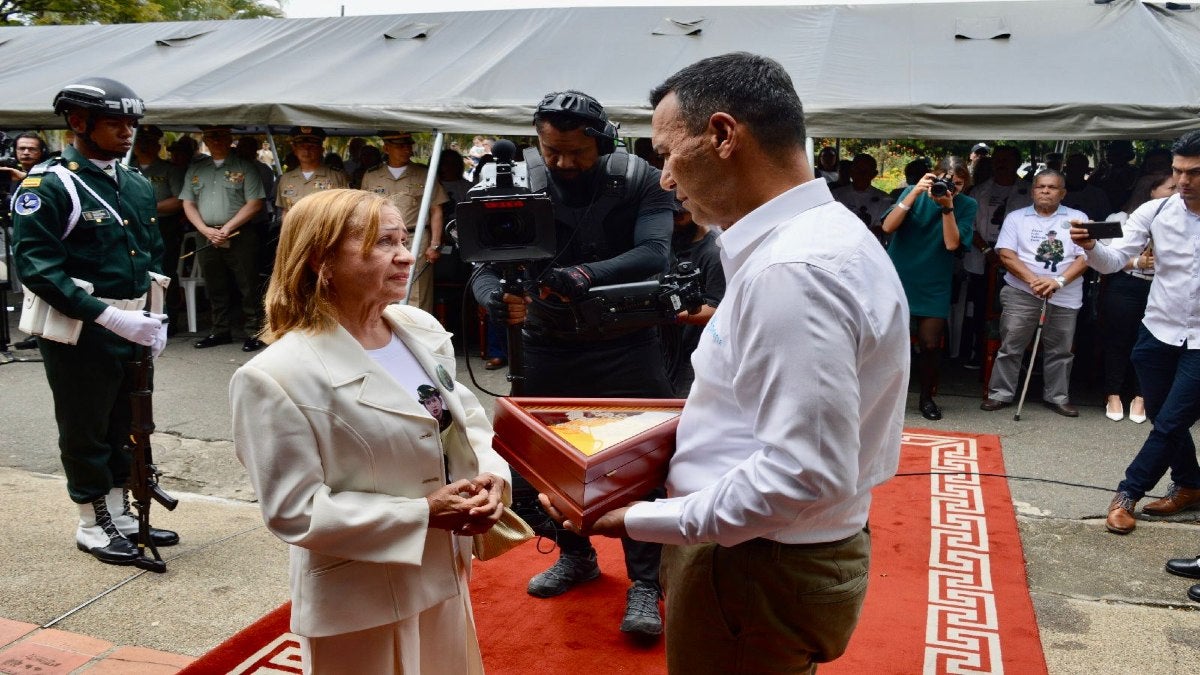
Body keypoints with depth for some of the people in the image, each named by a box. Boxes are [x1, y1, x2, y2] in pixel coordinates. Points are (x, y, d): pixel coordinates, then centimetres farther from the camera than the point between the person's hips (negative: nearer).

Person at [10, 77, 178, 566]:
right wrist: (108, 316, -24)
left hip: (132, 327, 7)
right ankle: (92, 525, 23)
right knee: (84, 429, 7)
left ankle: (121, 515, 32)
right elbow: (37, 267, -19)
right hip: (79, 332, -7)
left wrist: (155, 316, 8)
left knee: (126, 424, 16)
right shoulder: (47, 185, -12)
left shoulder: (138, 185, 10)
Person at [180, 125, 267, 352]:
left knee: (248, 286, -3)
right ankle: (220, 331, 22)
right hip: (206, 236, 5)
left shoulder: (244, 168, 1)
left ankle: (254, 332, 4)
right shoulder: (195, 169, 14)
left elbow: (254, 204, -7)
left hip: (240, 236, -4)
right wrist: (206, 230, -5)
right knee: (215, 288, 12)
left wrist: (226, 229, -11)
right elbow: (188, 204, 10)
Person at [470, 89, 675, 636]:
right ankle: (576, 555, 37)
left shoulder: (639, 181, -12)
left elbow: (653, 253, -25)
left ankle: (644, 582, 20)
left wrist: (586, 275, -42)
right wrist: (495, 297, -34)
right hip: (548, 348, 3)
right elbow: (485, 263, -11)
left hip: (625, 346, -3)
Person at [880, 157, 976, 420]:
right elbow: (888, 227, -17)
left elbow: (952, 243, -13)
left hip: (934, 287, 1)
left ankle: (926, 397, 23)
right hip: (898, 280, -1)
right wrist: (915, 193, -24)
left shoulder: (967, 206, -3)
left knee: (930, 345, 2)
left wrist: (948, 207, -22)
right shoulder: (914, 193, -5)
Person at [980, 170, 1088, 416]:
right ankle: (1001, 393, 8)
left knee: (1060, 349, 9)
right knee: (1011, 345, 0)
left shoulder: (1078, 218, 6)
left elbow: (1085, 256, -3)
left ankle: (1057, 397, 21)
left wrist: (1059, 280, -18)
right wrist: (1033, 280, -18)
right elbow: (1006, 254, -5)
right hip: (1022, 292, -1)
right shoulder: (1016, 218, 5)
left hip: (1065, 297, 1)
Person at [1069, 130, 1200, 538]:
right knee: (1164, 420, 15)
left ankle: (1127, 494, 12)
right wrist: (1090, 247, -30)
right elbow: (1115, 260, -10)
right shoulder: (1154, 212, -5)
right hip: (1158, 332, 3)